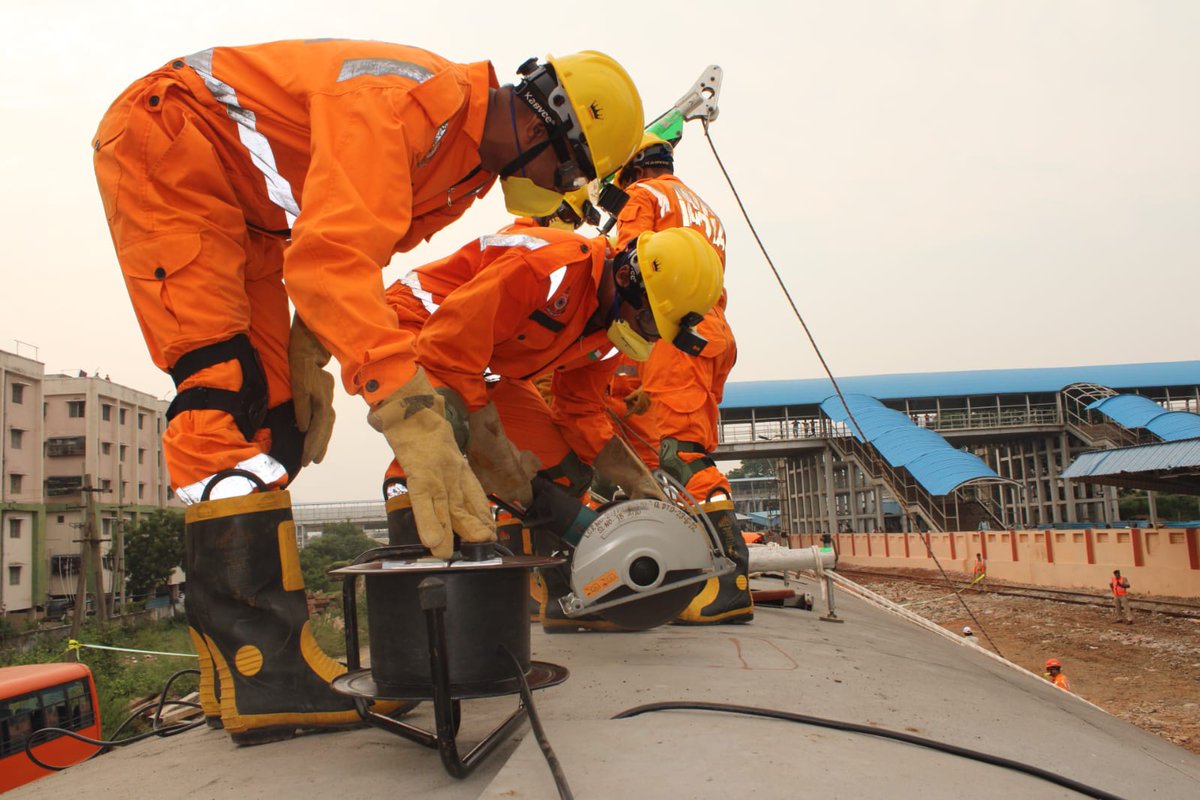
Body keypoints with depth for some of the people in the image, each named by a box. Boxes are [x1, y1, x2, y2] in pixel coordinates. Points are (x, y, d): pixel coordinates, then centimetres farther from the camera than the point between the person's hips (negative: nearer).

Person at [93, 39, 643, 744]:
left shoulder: (468, 164, 1)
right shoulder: (409, 99, -30)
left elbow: (346, 259, 8)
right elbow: (333, 256, -42)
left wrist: (307, 358, -3)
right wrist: (410, 410, -48)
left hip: (242, 209, 10)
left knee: (274, 419, 1)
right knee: (227, 390, -23)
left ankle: (248, 660, 5)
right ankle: (257, 669, -24)